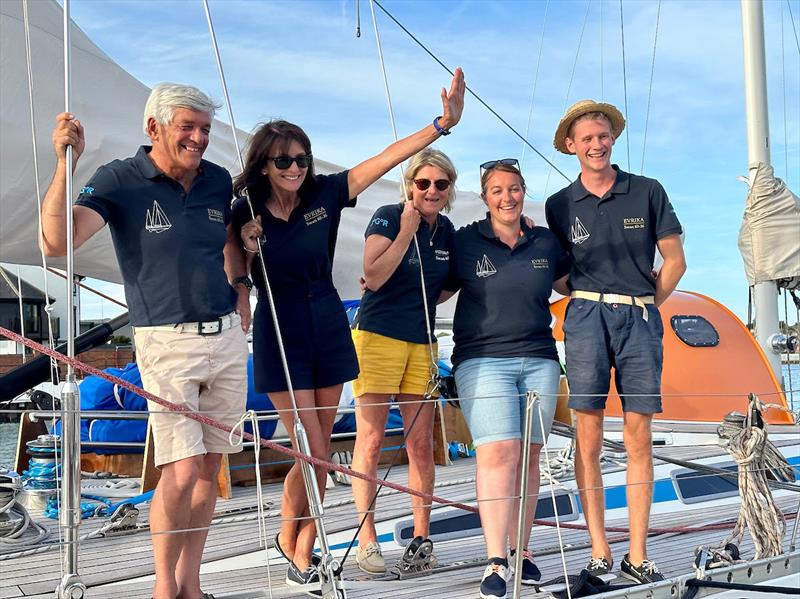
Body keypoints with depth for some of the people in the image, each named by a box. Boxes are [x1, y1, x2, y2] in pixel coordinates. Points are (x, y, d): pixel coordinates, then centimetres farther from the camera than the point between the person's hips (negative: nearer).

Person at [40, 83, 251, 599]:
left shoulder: (218, 180, 8)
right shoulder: (121, 181, -7)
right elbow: (57, 242, -20)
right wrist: (66, 163, -27)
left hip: (227, 337, 6)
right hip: (167, 341, -5)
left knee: (211, 466, 8)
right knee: (182, 471, -12)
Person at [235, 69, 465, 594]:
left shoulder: (325, 194, -4)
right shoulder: (246, 213, -8)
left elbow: (387, 158, -8)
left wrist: (443, 123, -15)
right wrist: (246, 247, -19)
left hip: (328, 327, 3)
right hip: (280, 333, -3)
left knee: (321, 449, 8)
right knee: (312, 452, -6)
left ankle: (303, 544, 24)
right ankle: (290, 541, 16)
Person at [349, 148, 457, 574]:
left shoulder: (446, 230, 10)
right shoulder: (388, 217, -7)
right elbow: (374, 276, -18)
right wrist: (407, 230, -17)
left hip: (422, 343, 5)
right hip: (378, 336, -5)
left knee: (421, 445, 5)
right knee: (370, 440, -5)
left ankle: (421, 536, 12)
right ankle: (366, 540, 0)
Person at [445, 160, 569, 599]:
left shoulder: (545, 242, 11)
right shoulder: (465, 242, 2)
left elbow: (572, 285, 26)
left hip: (539, 360, 4)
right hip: (483, 361, -3)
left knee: (529, 456, 3)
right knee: (498, 452, -15)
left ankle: (521, 552, 12)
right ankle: (496, 561, -16)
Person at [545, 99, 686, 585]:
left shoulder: (648, 192, 5)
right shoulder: (559, 205, 8)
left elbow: (675, 260, 8)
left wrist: (642, 307, 5)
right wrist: (590, 304, 6)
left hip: (640, 318, 0)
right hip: (586, 315, 0)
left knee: (639, 436, 0)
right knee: (589, 435, -4)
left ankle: (638, 556, 4)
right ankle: (599, 551, 2)